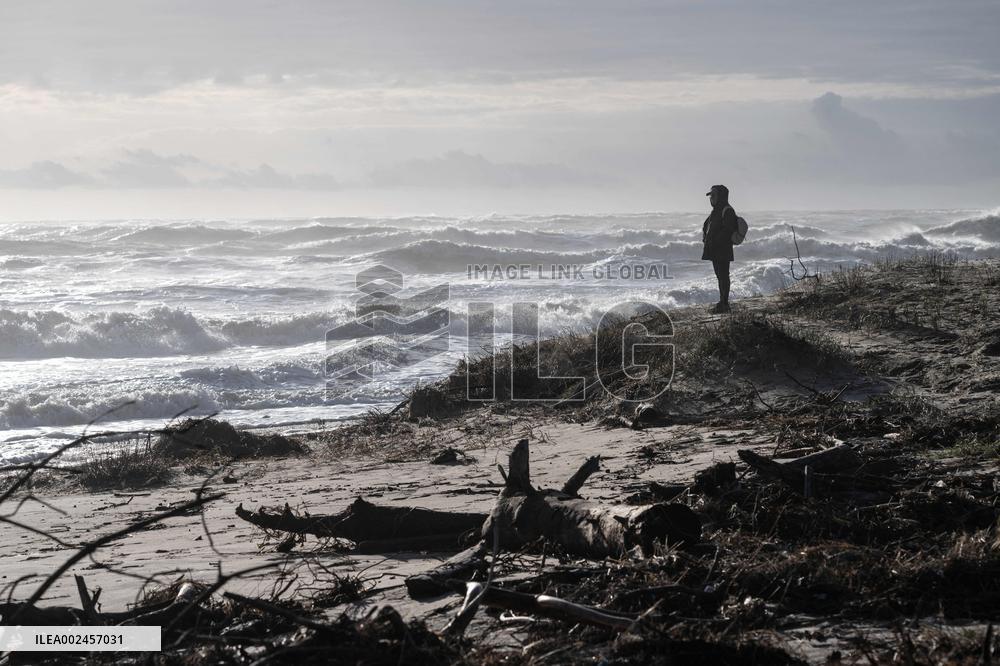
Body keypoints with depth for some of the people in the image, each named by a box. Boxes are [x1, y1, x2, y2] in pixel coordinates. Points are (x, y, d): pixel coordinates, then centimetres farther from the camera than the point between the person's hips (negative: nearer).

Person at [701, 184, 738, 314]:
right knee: (720, 276, 13)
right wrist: (704, 236, 9)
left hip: (723, 251, -10)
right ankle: (723, 302, 19)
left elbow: (728, 230, -23)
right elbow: (706, 225, 29)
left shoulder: (727, 211, -12)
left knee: (723, 276, -8)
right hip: (715, 251, 10)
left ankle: (724, 304, -8)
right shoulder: (716, 211, 19)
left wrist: (714, 241, -21)